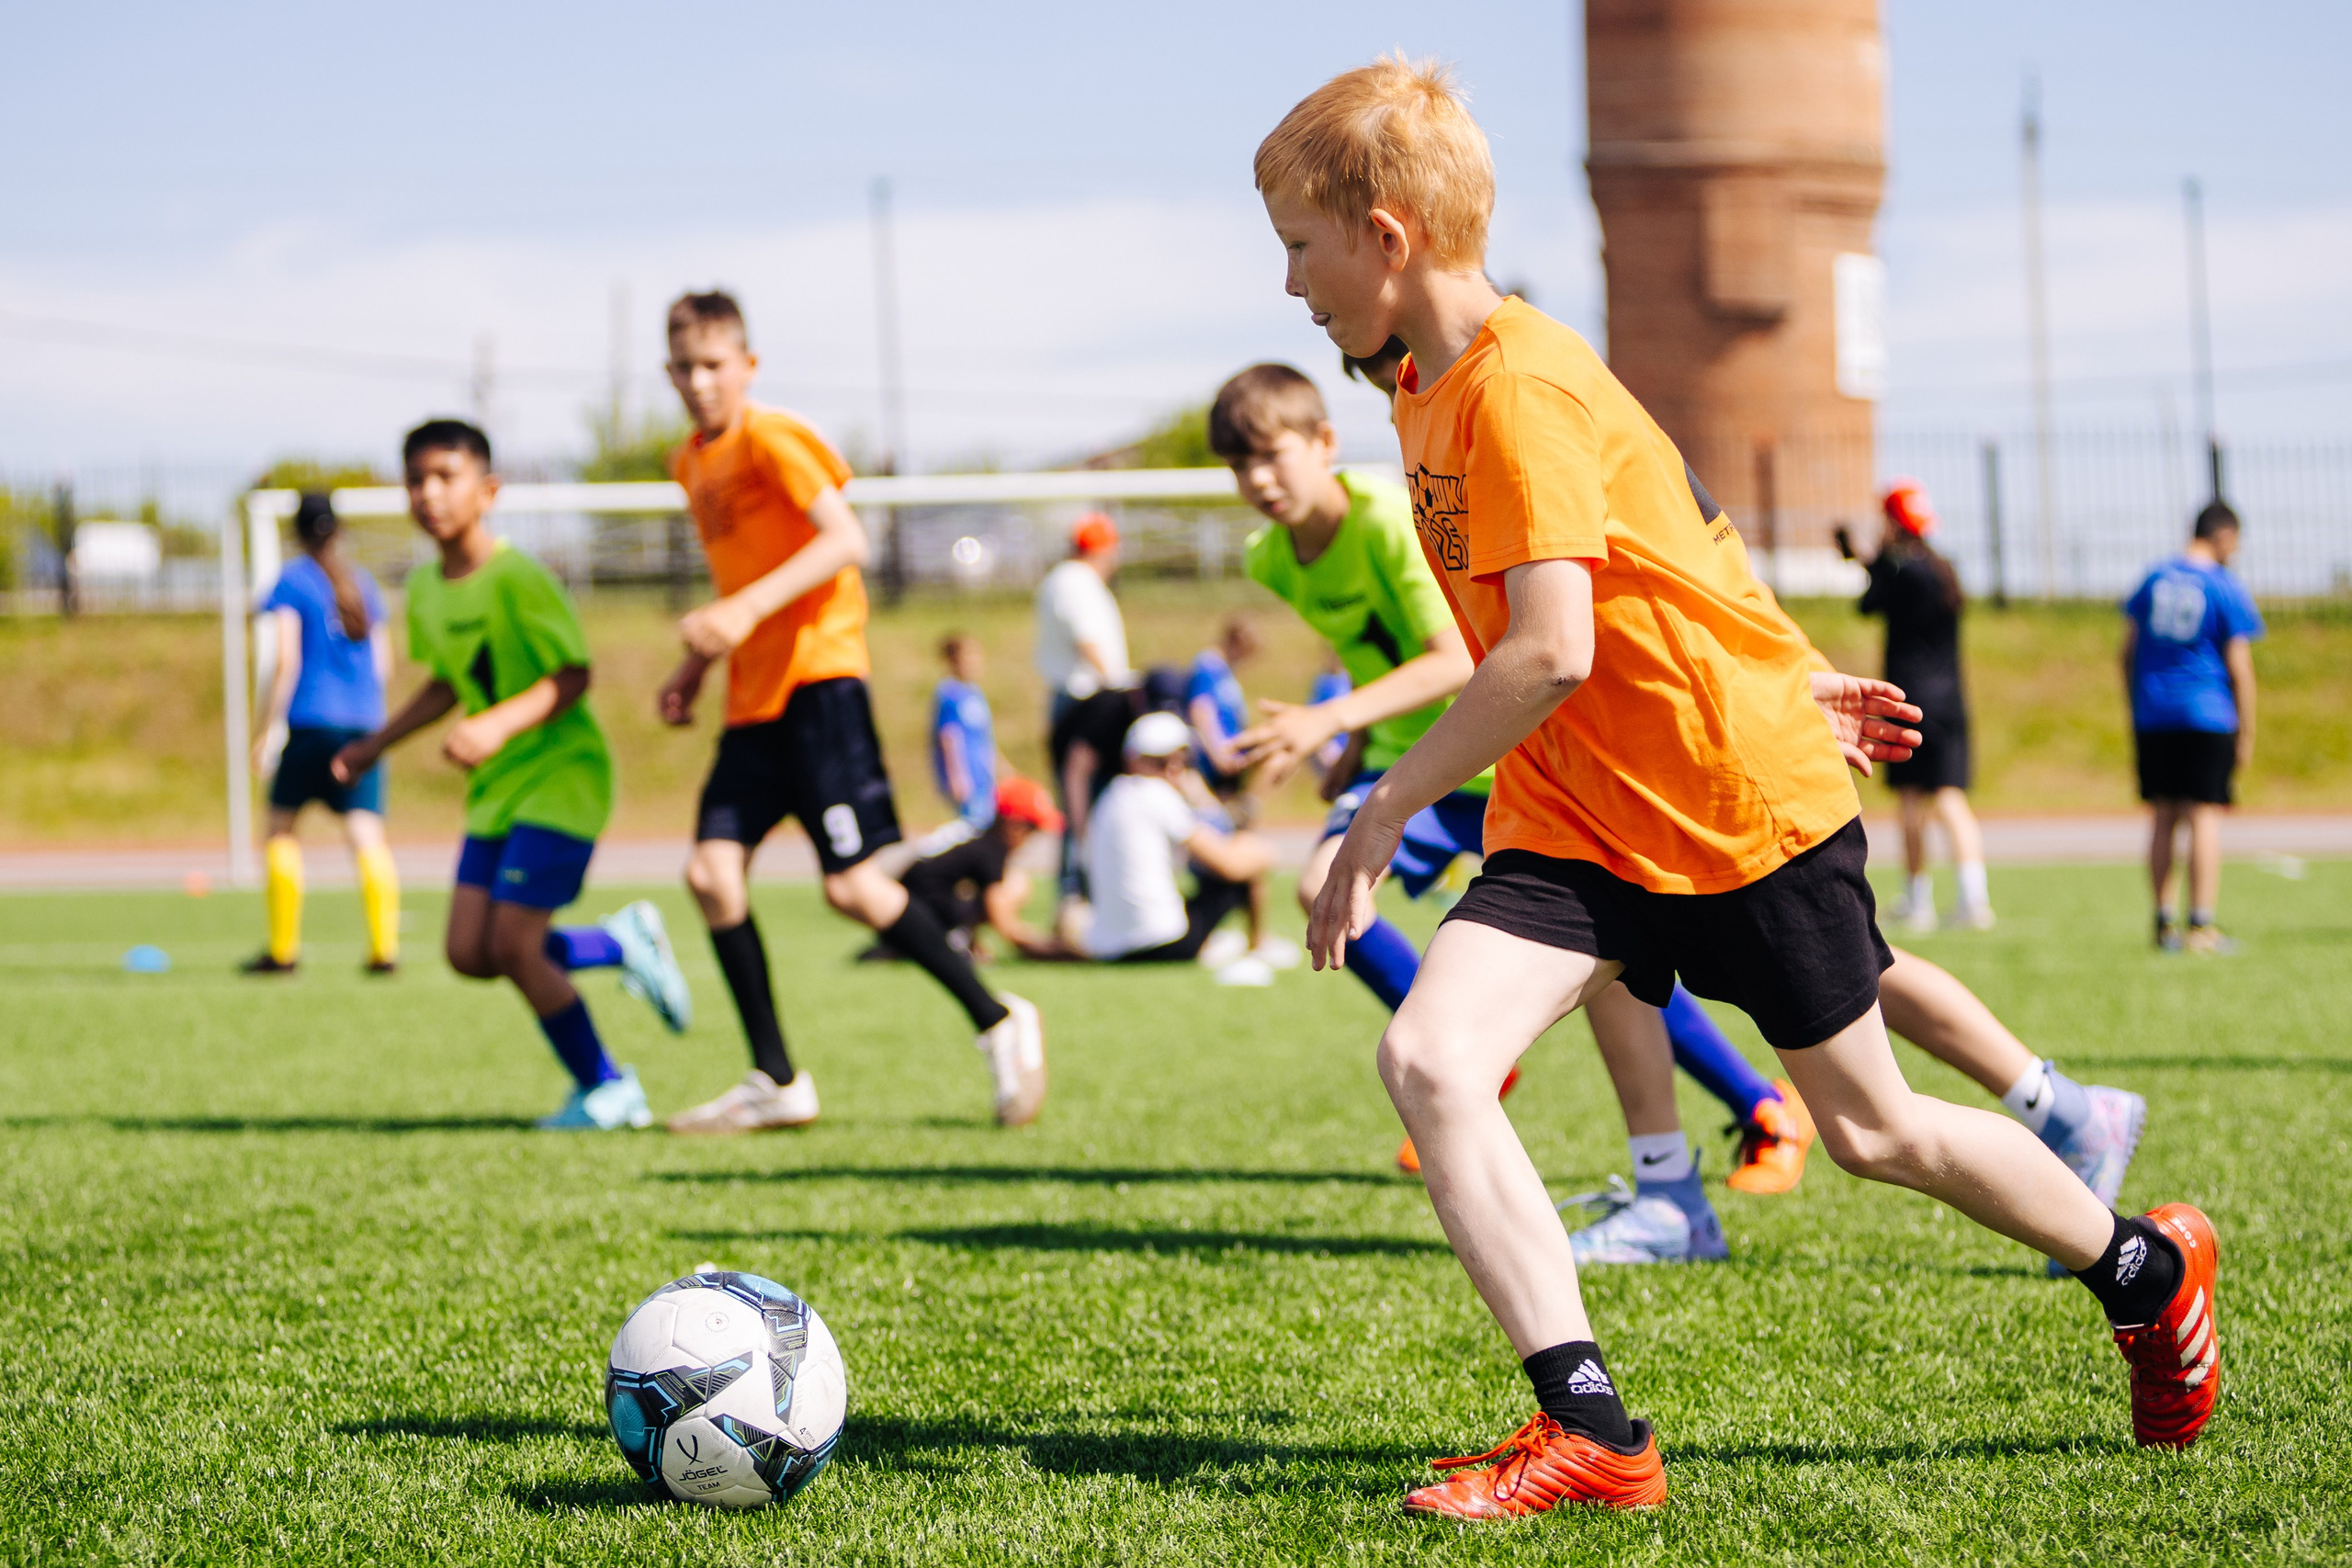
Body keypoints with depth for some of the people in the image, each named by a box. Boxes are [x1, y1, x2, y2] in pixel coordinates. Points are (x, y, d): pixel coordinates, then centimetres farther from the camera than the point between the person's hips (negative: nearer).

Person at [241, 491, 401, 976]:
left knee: (281, 827, 9)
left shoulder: (291, 581, -2)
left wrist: (267, 731, -7)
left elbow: (286, 661, -9)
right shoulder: (363, 582, 14)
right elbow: (383, 665, 18)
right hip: (364, 720, 4)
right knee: (366, 834, -1)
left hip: (312, 719, -4)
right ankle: (384, 948, -13)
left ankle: (283, 949, 6)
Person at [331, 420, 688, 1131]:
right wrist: (378, 744, 18)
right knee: (468, 953, -1)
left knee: (512, 946, -13)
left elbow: (573, 675, -20)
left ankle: (603, 1089, 6)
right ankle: (620, 943, 20)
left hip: (559, 773, -8)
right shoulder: (425, 589, 6)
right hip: (495, 787, 8)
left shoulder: (518, 579, -18)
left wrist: (501, 723, -33)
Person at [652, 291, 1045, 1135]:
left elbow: (844, 539, -20)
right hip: (753, 695, 8)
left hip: (817, 678, -8)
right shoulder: (691, 463, 17)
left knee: (854, 884, -12)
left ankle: (999, 1025, 3)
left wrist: (747, 609, -29)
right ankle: (776, 1081, 1)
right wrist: (695, 666, 19)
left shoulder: (770, 438, -8)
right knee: (712, 869, -5)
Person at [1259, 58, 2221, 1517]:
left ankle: (2147, 1271, 31)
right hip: (1575, 818, 8)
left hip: (1743, 798, -8)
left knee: (1870, 1127, 6)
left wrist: (1384, 815, -25)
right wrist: (1773, 674, 25)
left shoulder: (1522, 387, -22)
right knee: (1430, 1056, -15)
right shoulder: (1431, 394, 9)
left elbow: (1550, 650, -30)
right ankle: (1587, 1428, -15)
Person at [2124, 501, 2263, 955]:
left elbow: (2128, 652, 12)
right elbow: (2239, 667, -6)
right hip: (2207, 714, -5)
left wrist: (2135, 711, 20)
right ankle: (2201, 925, -8)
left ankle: (2164, 922, 11)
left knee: (2165, 818, 9)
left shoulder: (2153, 579, 9)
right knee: (2205, 816, -4)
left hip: (2153, 714, 5)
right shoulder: (2228, 589, -6)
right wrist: (2246, 733, 0)